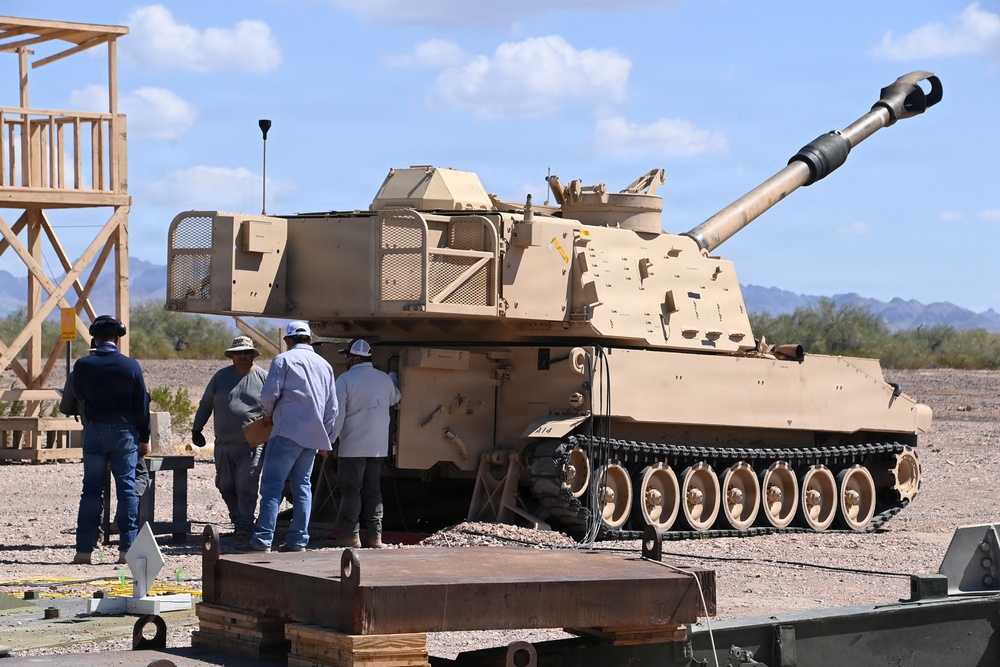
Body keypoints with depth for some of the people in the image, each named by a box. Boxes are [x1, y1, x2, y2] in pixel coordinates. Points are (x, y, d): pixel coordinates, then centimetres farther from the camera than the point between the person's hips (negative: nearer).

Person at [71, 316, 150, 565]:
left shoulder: (83, 365, -7)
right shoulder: (131, 366, -7)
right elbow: (142, 405, -2)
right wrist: (144, 438, 6)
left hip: (94, 432, 1)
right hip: (124, 432, 0)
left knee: (91, 490, 5)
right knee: (127, 489, 4)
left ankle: (84, 549, 2)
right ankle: (127, 547, 0)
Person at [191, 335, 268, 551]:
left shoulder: (263, 378, 1)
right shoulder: (221, 377, 9)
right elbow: (206, 404, 16)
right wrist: (196, 429, 12)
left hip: (251, 446, -4)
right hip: (223, 445, 4)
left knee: (246, 489, -11)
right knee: (226, 487, 12)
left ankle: (244, 531, -12)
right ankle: (239, 521, 31)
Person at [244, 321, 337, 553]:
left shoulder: (284, 359, -1)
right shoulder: (325, 365, 16)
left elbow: (270, 393, -10)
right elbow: (332, 407, 17)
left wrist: (268, 413, 11)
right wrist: (325, 440, 23)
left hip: (287, 432, -6)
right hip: (313, 436, 6)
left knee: (272, 484, -6)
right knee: (302, 486, 10)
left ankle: (263, 540, -12)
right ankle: (298, 540, 7)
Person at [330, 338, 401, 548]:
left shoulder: (345, 380, -9)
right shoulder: (384, 379, 6)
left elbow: (338, 413, -11)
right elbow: (395, 398, 26)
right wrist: (393, 379, 45)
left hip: (353, 445, -5)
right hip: (378, 446, 5)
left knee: (350, 490, 0)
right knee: (373, 490, 9)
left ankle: (350, 534, -1)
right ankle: (375, 535, 6)